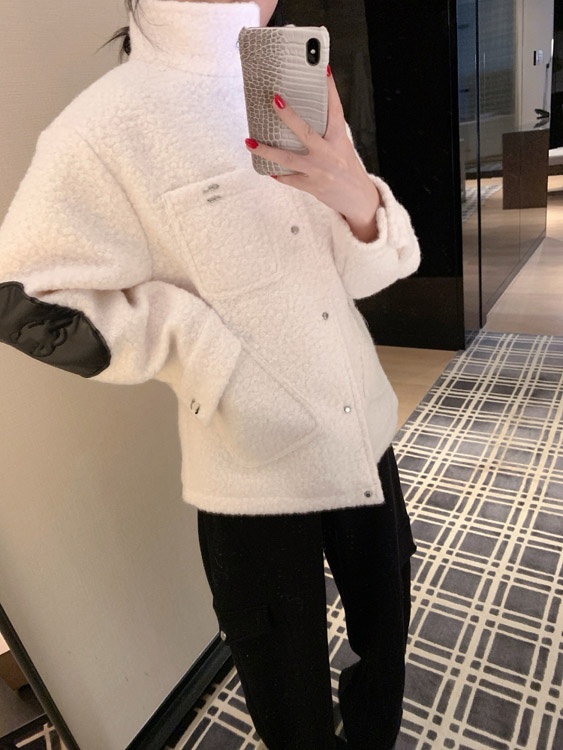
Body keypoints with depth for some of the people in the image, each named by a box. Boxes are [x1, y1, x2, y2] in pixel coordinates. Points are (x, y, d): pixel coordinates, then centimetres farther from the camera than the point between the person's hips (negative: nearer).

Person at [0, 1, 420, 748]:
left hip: (365, 438, 6)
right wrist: (215, 348, -16)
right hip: (257, 471, -5)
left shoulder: (298, 100, 6)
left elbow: (362, 270, 3)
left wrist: (361, 204, -20)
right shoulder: (109, 124, -13)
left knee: (385, 637, 27)